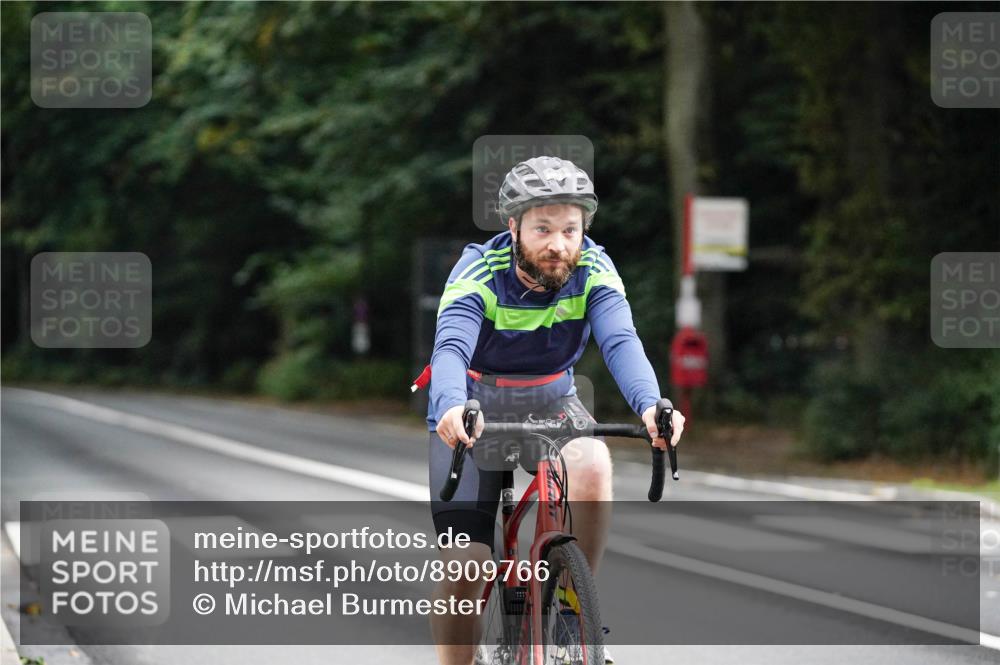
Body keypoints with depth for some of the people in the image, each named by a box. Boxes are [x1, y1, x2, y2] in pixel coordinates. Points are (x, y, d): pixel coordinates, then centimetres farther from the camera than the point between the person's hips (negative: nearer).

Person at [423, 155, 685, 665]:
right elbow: (451, 349, -38)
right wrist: (452, 408, -61)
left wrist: (650, 405, -52)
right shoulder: (478, 271, -24)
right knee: (462, 565, -12)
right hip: (475, 407, -1)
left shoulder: (593, 270, -18)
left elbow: (621, 342, -31)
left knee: (591, 467, -32)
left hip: (551, 402, 2)